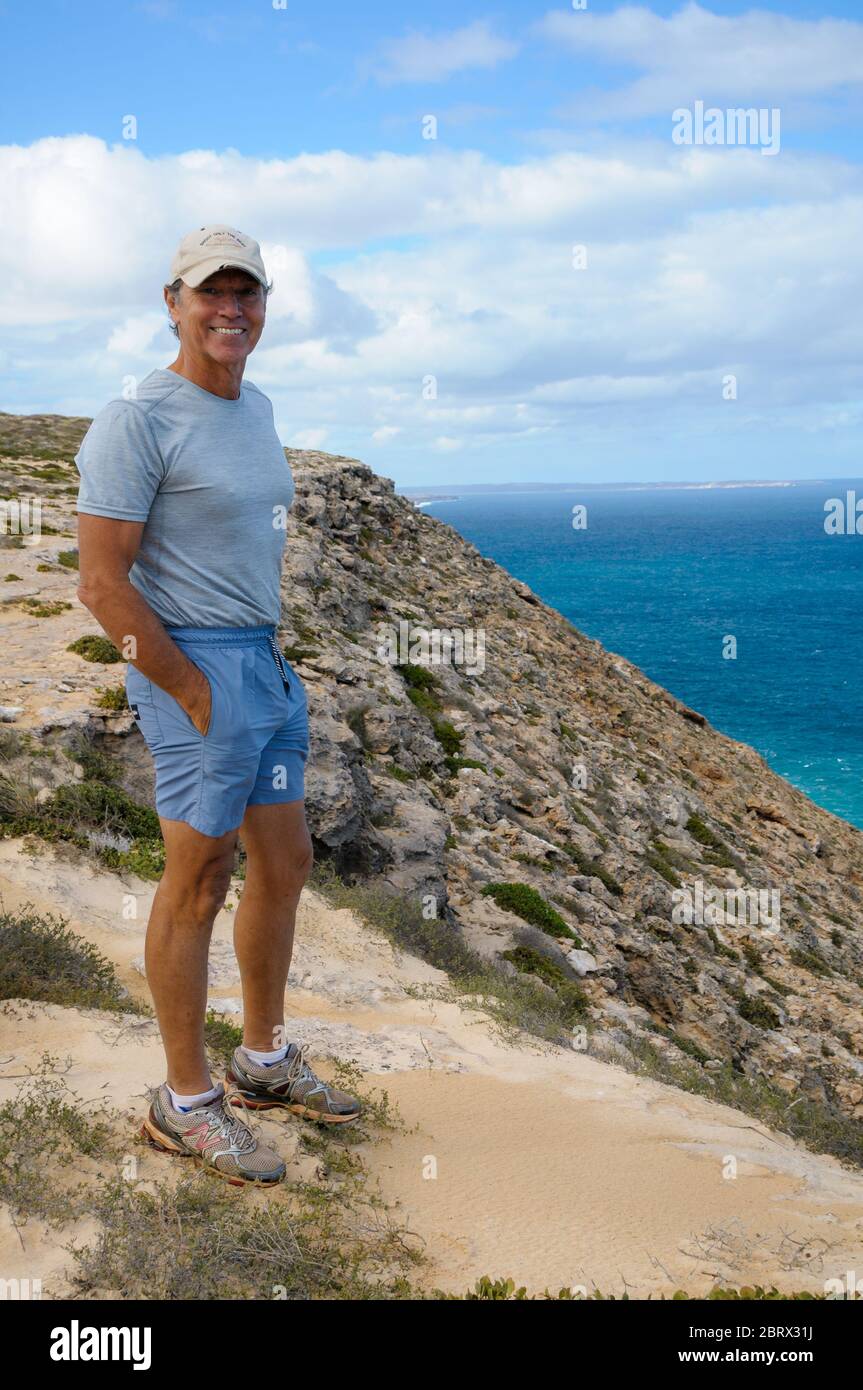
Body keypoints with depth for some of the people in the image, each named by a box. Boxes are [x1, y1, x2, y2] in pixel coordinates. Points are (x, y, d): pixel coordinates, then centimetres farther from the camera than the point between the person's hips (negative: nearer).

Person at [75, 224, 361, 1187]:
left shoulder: (256, 409, 13)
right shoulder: (138, 421, -14)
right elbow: (101, 583, -18)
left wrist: (271, 657, 14)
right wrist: (196, 693, -16)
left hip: (268, 664, 9)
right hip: (194, 668, -9)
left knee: (284, 864, 15)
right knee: (198, 883, -1)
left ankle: (264, 1062, 32)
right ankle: (186, 1104, 13)